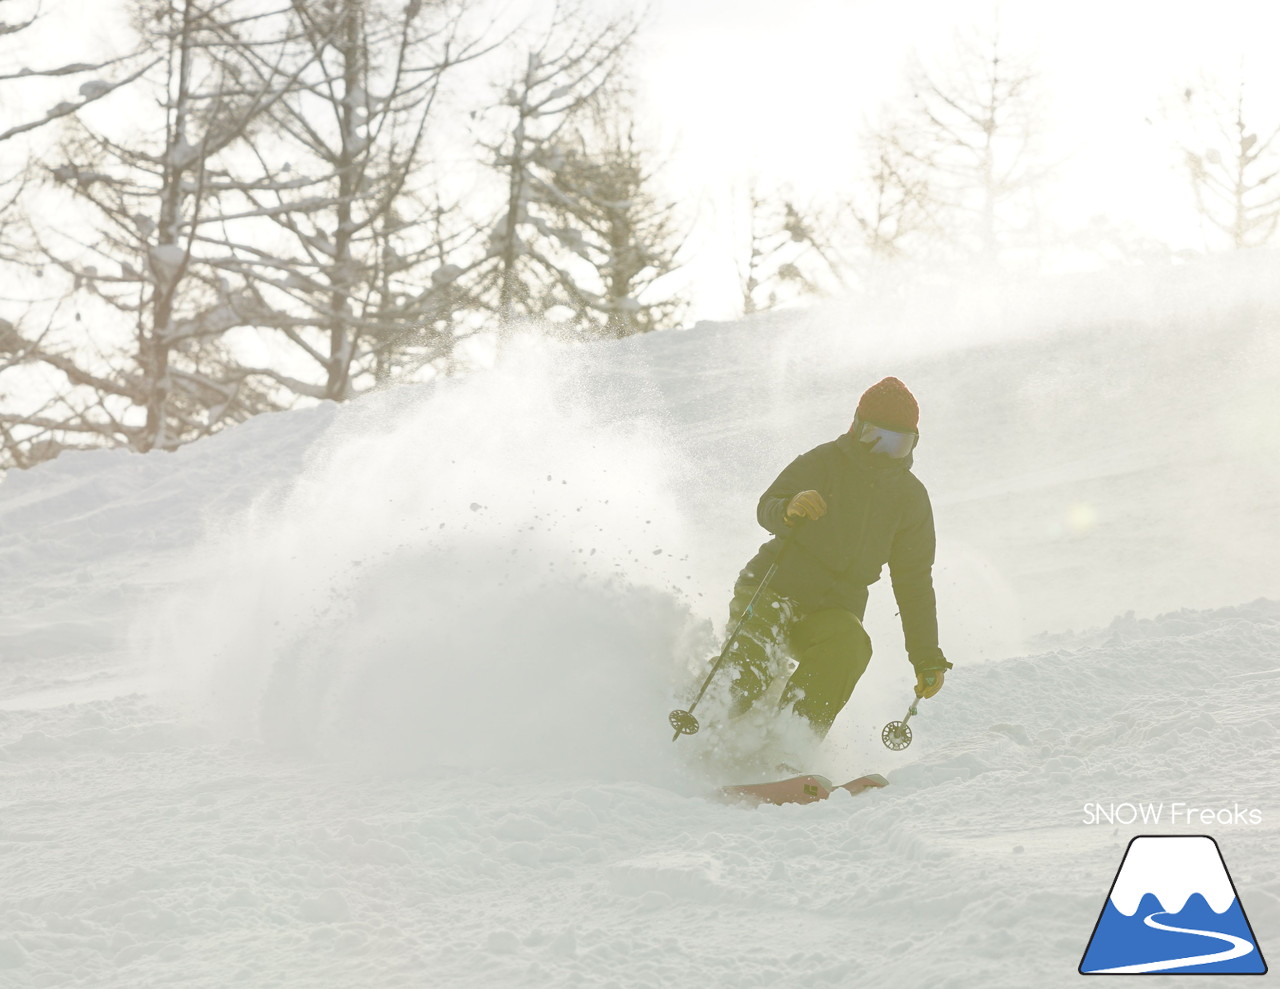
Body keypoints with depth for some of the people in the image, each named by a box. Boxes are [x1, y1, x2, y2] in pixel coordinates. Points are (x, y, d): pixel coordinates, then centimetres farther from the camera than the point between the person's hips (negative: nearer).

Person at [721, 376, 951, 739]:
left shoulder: (911, 498, 10)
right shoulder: (822, 463, -2)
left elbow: (914, 584, 15)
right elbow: (767, 507, -15)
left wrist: (927, 657, 9)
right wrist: (789, 510, -40)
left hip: (834, 611, 3)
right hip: (775, 588, -3)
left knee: (849, 646, -31)